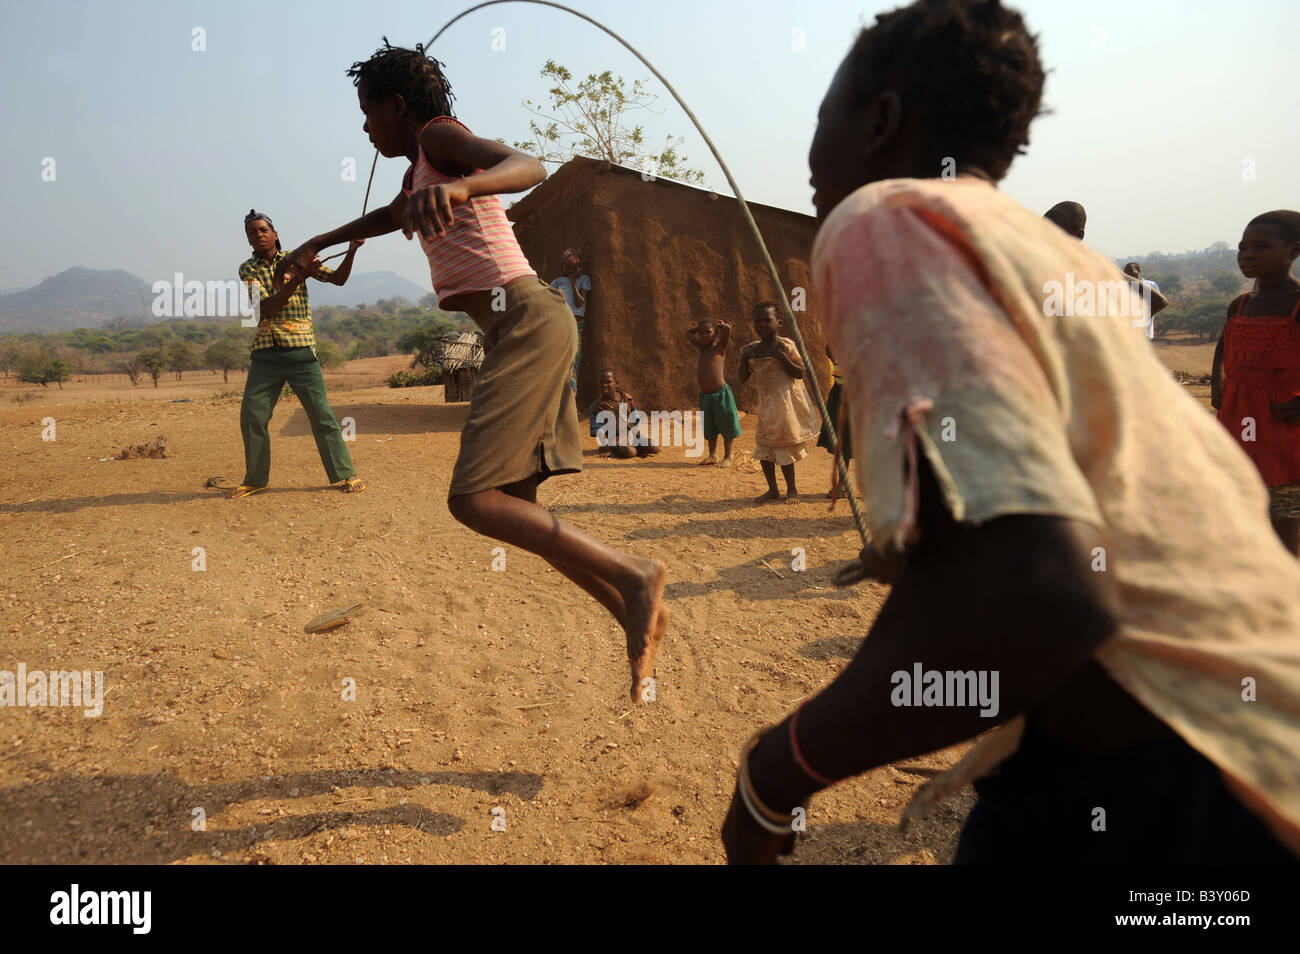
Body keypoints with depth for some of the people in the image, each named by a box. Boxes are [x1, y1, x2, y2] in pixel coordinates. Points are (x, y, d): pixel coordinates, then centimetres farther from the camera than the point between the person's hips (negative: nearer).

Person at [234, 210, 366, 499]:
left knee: (321, 413, -4)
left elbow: (338, 279, 3)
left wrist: (352, 250, -13)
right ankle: (256, 479, 18)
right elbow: (266, 308, -11)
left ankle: (345, 474, 4)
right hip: (265, 353, 2)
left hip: (300, 350, -2)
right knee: (251, 417, 2)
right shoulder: (247, 269, 5)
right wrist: (300, 277, -19)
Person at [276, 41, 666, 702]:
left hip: (528, 321, -10)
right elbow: (391, 217, 48)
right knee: (511, 505, 5)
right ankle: (637, 620, 5)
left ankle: (633, 577, -15)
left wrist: (458, 186, -42)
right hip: (517, 330, 10)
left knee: (473, 500, -16)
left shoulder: (439, 135, -1)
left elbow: (529, 167, -22)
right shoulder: (421, 166, 26)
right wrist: (315, 245, 58)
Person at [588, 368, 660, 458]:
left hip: (631, 434, 4)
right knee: (629, 452, -36)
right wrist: (606, 449, -18)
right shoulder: (596, 406, -5)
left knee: (654, 448, -17)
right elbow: (599, 432, -9)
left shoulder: (626, 398, 4)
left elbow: (637, 422, 10)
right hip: (614, 439, -4)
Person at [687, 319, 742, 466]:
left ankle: (727, 457, 10)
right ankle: (712, 455, 26)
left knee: (726, 427, 2)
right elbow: (689, 331, 25)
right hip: (704, 395, 6)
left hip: (721, 393, -6)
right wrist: (700, 326, 18)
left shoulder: (719, 345, -3)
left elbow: (727, 328, -18)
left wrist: (719, 325, 1)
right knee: (709, 429, 14)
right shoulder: (701, 347, 12)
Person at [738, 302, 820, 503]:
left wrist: (782, 357, -23)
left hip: (786, 402, -5)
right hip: (766, 403, 5)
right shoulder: (752, 350, 6)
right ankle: (772, 489, 19)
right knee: (763, 447, 5)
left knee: (784, 445, -1)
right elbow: (743, 379, 9)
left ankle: (792, 489, 15)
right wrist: (744, 359, -6)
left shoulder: (784, 346, -9)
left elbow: (800, 373, -12)